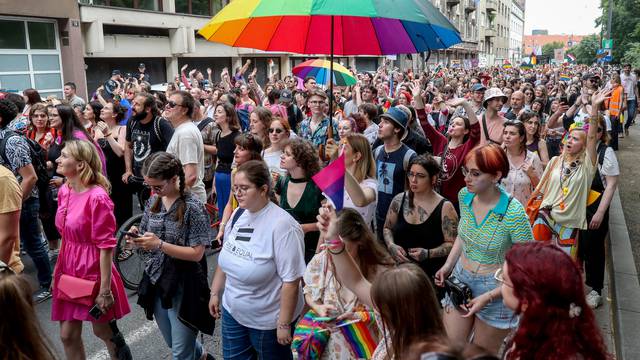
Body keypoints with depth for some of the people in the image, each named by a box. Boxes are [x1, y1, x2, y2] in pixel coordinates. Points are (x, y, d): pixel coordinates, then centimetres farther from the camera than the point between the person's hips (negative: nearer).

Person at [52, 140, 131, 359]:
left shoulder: (97, 197, -20)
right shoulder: (64, 192, 3)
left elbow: (106, 246, -19)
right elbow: (64, 237, 13)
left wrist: (105, 289, -18)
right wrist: (57, 272, 16)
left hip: (93, 272, -7)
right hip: (69, 271, 7)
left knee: (103, 332, 12)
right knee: (68, 335, 14)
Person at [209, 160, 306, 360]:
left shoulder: (282, 225, -25)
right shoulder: (238, 214, -2)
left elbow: (291, 280, -24)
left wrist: (284, 324, -21)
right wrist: (215, 292, 13)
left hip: (268, 321, -6)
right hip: (232, 311, 7)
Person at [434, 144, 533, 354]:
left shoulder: (513, 213, -25)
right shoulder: (465, 195, -7)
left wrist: (488, 297, -21)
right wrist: (448, 265, 0)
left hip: (496, 289, -4)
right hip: (460, 279, 5)